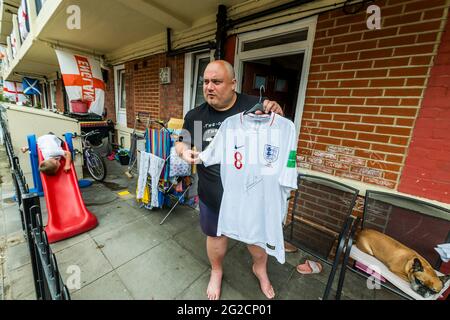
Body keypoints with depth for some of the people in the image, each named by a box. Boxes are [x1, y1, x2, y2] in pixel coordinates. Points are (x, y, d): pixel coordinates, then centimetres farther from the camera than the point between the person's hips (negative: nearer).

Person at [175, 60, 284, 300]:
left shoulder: (254, 105, -10)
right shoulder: (195, 116, -3)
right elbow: (181, 144, 9)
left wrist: (278, 116, -22)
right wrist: (184, 151, -15)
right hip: (213, 194, 2)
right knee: (216, 235, 22)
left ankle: (260, 268, 56)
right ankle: (216, 271, 56)